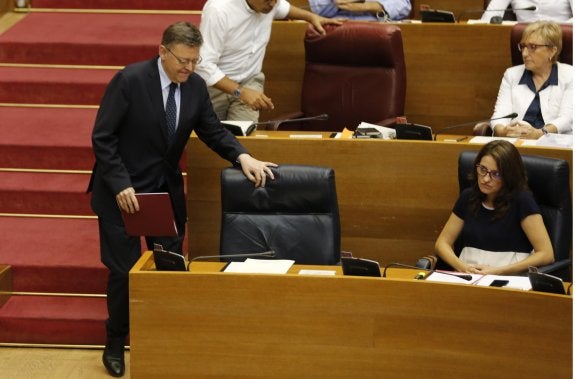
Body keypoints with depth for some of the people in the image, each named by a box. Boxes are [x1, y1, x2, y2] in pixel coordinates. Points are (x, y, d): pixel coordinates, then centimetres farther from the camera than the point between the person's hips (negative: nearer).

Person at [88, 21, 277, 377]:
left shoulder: (196, 86, -5)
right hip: (124, 189, -5)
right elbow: (102, 138, -17)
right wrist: (121, 186, -24)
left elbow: (213, 131, 5)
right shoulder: (130, 80, -20)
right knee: (124, 269, 2)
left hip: (167, 188, 5)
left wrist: (243, 156, -13)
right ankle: (115, 345, 21)